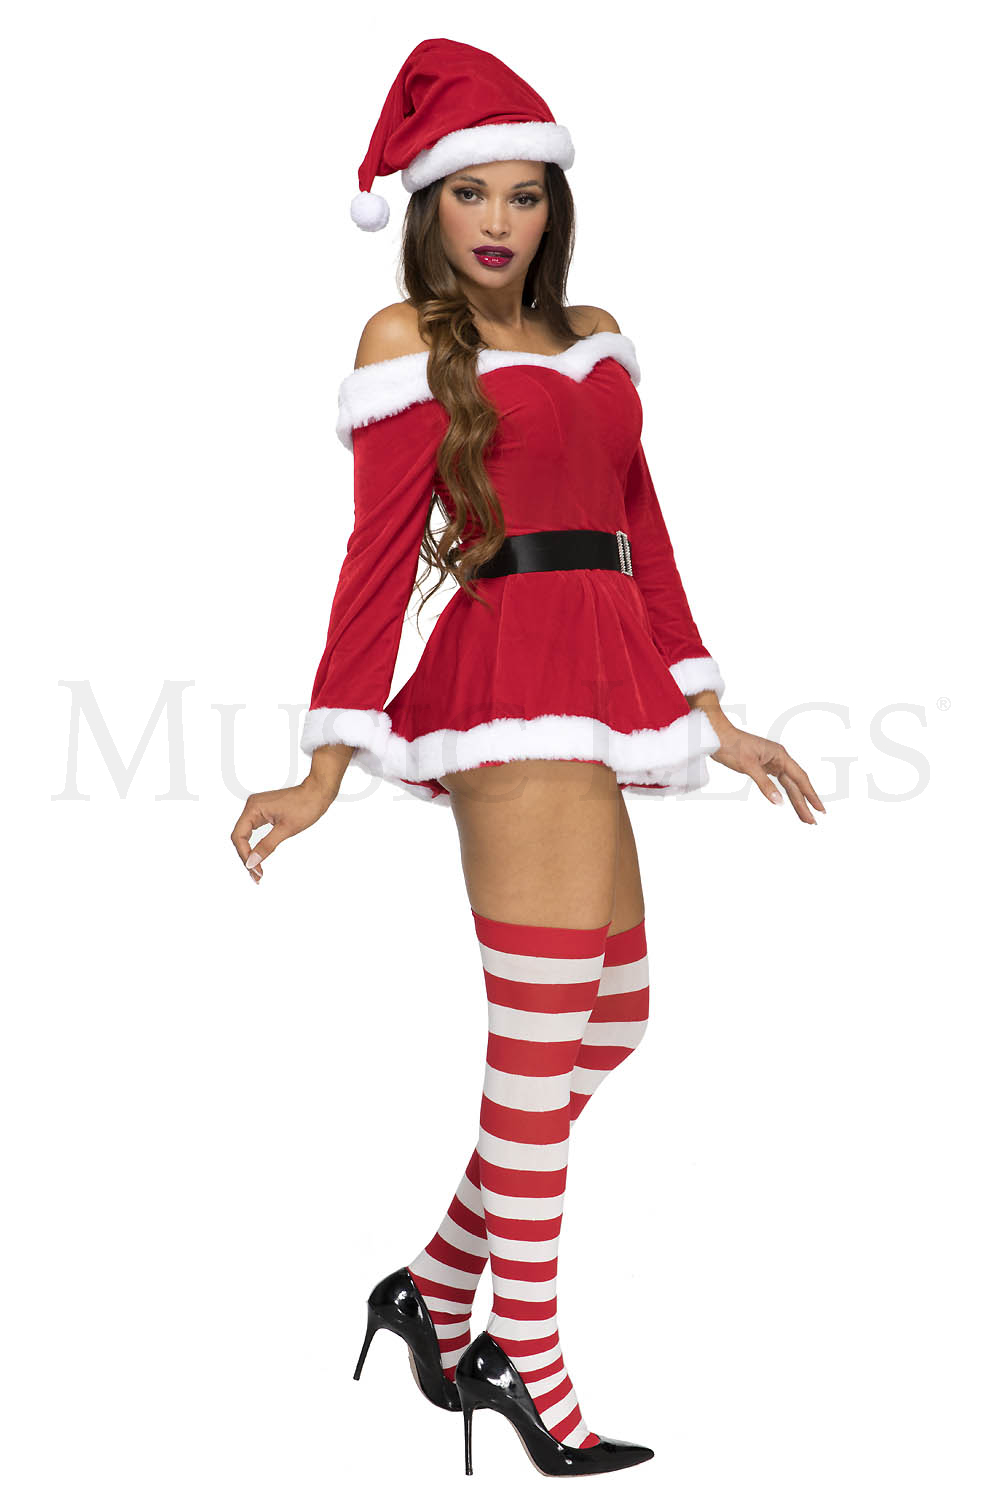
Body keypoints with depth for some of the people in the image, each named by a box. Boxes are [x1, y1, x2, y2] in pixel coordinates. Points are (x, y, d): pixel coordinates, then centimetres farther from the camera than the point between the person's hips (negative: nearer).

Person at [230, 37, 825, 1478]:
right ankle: (531, 1363, 6)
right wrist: (326, 772, -10)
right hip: (515, 678, -7)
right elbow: (380, 551, -5)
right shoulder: (408, 337, 2)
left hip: (593, 700, 8)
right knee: (543, 1038, -6)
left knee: (612, 1019, 11)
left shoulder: (596, 336, 20)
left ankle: (438, 1288, 25)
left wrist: (714, 718, 17)